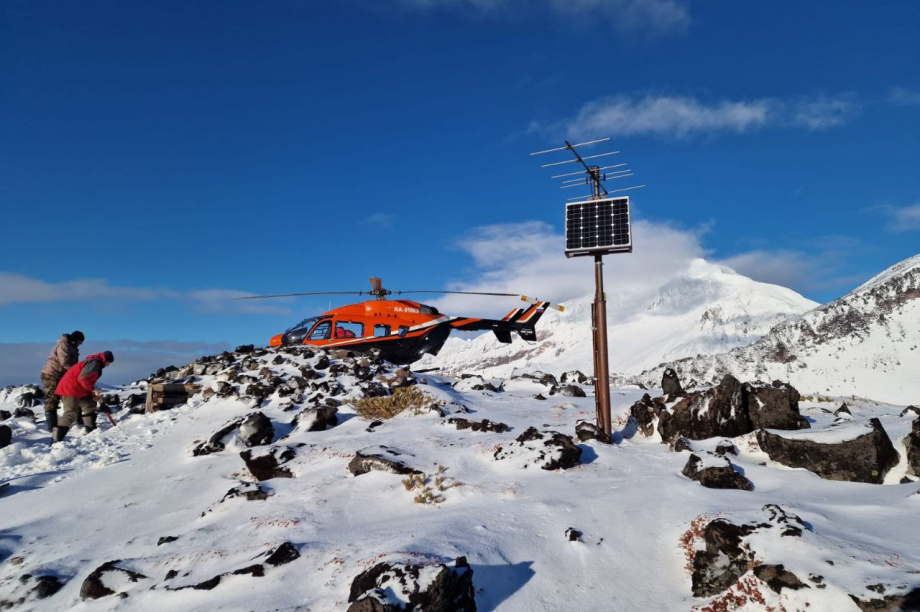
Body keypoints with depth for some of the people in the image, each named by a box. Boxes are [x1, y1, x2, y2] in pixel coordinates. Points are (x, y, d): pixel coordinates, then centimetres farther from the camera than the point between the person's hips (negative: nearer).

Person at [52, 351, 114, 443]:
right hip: (71, 388, -11)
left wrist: (94, 395, 10)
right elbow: (83, 378, -24)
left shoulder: (96, 364, 20)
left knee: (89, 406, 19)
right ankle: (56, 439, -18)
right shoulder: (94, 363, -12)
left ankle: (91, 432, 22)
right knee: (71, 414, -15)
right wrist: (93, 390, -14)